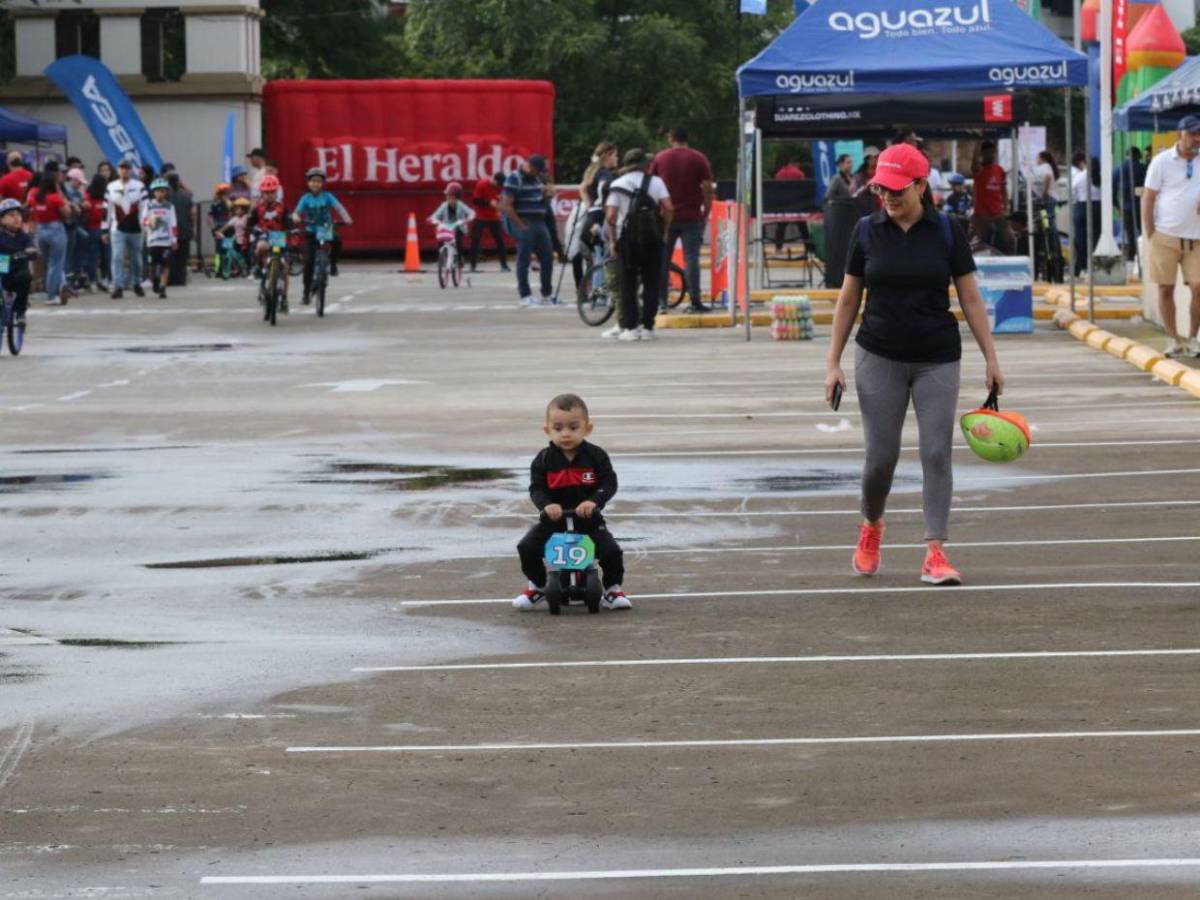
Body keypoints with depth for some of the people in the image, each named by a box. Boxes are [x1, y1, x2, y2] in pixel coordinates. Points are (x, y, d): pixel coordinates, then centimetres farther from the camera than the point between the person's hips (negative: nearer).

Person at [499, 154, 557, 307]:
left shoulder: (537, 178, 16)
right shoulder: (514, 179, -9)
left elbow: (544, 202, 27)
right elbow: (506, 206, -15)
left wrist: (546, 194, 3)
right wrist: (521, 225, -17)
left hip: (539, 223, 8)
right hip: (523, 224, -8)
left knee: (547, 258, 8)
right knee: (524, 259, -5)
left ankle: (547, 295, 17)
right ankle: (525, 296, -1)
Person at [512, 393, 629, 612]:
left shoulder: (596, 456, -7)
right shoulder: (544, 460, -5)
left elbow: (609, 484, -12)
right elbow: (536, 488, -8)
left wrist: (593, 501, -31)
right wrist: (546, 505, -30)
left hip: (588, 520, -1)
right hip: (554, 520, 1)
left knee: (611, 551, -20)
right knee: (527, 548, -15)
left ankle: (613, 589, 9)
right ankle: (537, 587, 12)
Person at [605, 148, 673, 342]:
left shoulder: (618, 185, 4)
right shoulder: (655, 182, 4)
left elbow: (610, 216, -6)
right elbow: (669, 208, -9)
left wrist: (612, 241, 2)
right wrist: (665, 231, 3)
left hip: (626, 239, 0)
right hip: (652, 239, 0)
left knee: (628, 285, 5)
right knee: (651, 284, 6)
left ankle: (630, 327, 0)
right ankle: (647, 327, 3)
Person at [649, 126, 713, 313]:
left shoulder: (660, 158, 4)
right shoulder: (699, 159, -1)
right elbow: (707, 189, -4)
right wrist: (706, 212, 5)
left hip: (666, 217, 1)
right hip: (692, 218, -1)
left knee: (662, 260, 9)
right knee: (691, 259, -4)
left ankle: (660, 300, 9)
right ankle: (695, 301, -10)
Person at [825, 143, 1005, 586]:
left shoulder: (946, 230, -2)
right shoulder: (867, 231, 1)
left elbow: (971, 299, 2)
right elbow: (848, 300, 7)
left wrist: (991, 359, -1)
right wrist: (833, 363, 4)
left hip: (937, 360, 0)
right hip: (879, 358, 0)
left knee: (937, 453, -7)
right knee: (881, 455, 0)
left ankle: (935, 554, -4)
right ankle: (871, 527, 29)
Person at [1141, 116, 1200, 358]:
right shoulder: (1162, 162, -1)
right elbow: (1147, 199, 0)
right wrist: (1150, 236, -5)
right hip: (1166, 236, -2)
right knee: (1166, 289, 3)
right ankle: (1173, 339, 14)